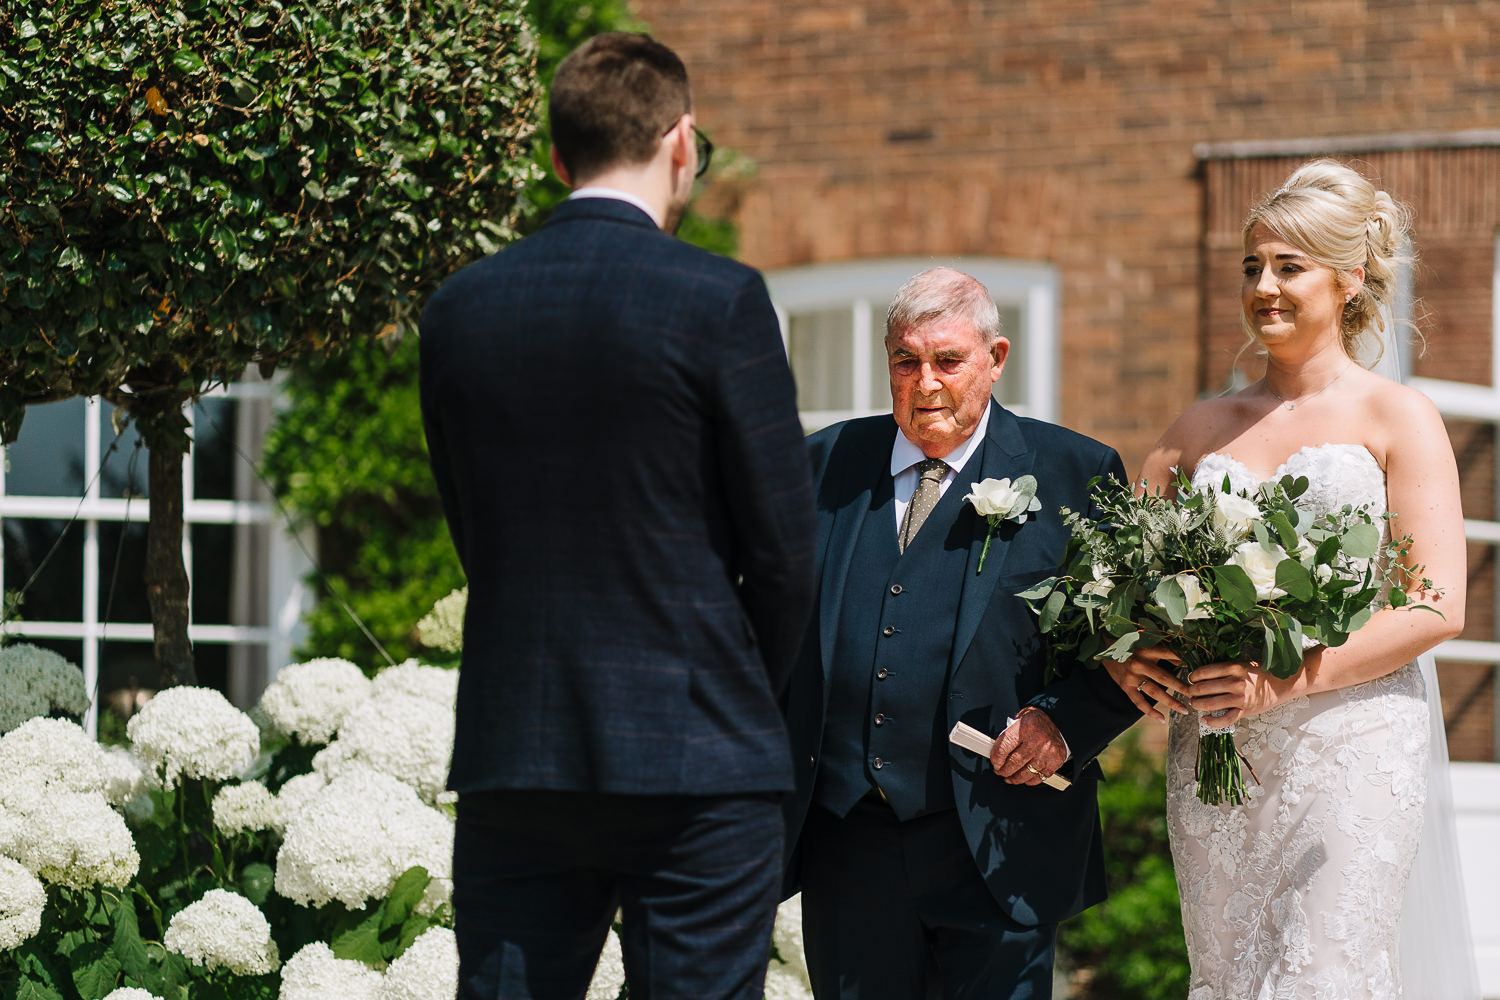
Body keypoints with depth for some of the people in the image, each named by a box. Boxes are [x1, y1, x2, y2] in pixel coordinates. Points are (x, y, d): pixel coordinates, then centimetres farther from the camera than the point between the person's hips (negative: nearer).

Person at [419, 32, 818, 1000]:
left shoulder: (460, 307, 5)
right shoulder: (720, 301, -9)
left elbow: (474, 533, 11)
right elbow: (782, 545, -5)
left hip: (511, 755, 4)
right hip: (692, 762, -4)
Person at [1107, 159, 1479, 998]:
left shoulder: (1396, 418, 1)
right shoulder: (1203, 427, 15)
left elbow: (1438, 607, -8)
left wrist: (1285, 680, -18)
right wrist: (1125, 652, -6)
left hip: (1351, 742, -5)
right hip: (1215, 757, 5)